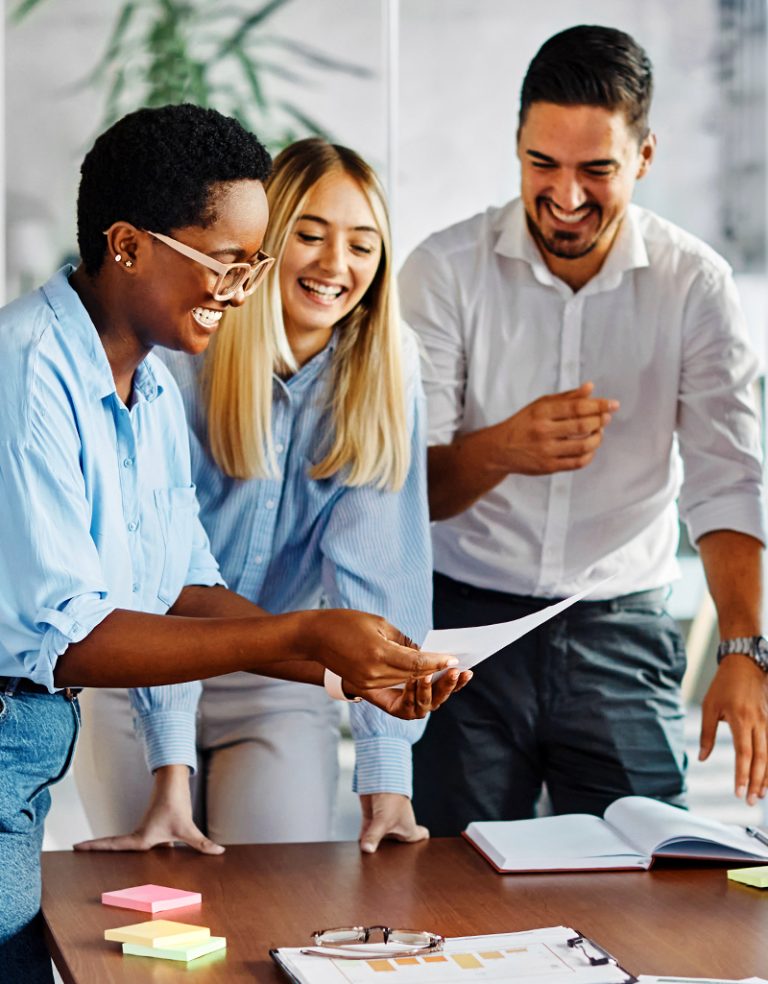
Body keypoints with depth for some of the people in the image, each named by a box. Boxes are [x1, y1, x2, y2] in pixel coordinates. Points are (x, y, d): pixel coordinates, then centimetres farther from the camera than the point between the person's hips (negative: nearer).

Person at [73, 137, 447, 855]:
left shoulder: (385, 372, -10)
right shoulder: (177, 363, -18)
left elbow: (376, 569, -17)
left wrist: (386, 782, -25)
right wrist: (171, 779, -29)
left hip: (279, 690, 2)